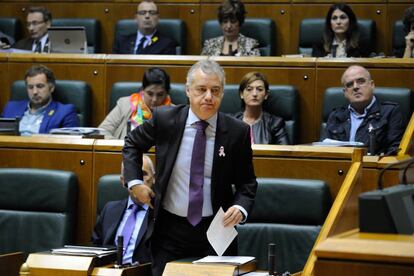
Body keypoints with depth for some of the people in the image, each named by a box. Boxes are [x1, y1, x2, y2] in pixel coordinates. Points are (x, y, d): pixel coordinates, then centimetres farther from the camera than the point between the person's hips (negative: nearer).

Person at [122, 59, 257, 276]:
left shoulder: (237, 132, -5)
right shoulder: (164, 119, -4)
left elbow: (246, 182, 5)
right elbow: (132, 144, 14)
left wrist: (240, 208, -14)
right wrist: (134, 182, 2)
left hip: (215, 231, 0)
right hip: (169, 228, 1)